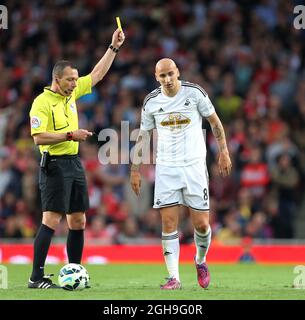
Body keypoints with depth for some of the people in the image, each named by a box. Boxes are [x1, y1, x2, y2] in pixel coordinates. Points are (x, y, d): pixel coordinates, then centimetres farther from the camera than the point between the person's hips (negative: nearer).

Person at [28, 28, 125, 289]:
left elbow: (97, 74, 20)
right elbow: (39, 137, -18)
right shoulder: (42, 103, -11)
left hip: (75, 163, 8)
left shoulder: (72, 93, 12)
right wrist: (70, 135, -18)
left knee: (78, 222, 8)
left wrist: (114, 48, 16)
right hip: (55, 165, -8)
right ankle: (37, 277, -12)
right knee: (51, 220, -13)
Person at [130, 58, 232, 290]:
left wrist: (223, 152, 3)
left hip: (194, 166, -1)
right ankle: (174, 278, -4)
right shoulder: (151, 101, 2)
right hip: (166, 168, 1)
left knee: (201, 225, -2)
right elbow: (143, 136, 12)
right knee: (169, 223, -7)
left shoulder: (194, 93, -4)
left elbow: (214, 121, 7)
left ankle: (201, 261, 28)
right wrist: (135, 170, 10)